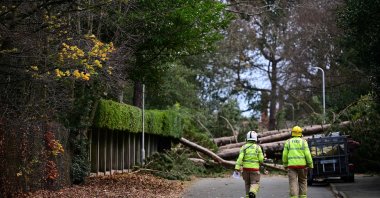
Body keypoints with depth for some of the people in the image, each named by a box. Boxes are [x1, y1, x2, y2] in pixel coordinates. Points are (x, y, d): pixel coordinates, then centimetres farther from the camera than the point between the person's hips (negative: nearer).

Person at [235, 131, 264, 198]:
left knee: (247, 183, 17)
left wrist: (237, 168, -15)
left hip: (246, 168, 2)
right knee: (255, 183, -2)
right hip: (254, 168, -2)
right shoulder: (258, 147, -3)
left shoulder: (244, 147, -1)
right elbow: (261, 159, -4)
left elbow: (240, 157, -12)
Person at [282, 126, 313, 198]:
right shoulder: (303, 141, 2)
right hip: (302, 165, 1)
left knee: (293, 183, -5)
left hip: (291, 165, -1)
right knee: (302, 181, 15)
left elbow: (285, 155, 2)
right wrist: (310, 164, 2)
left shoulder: (288, 142, 4)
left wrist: (285, 164, 14)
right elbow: (307, 154, -5)